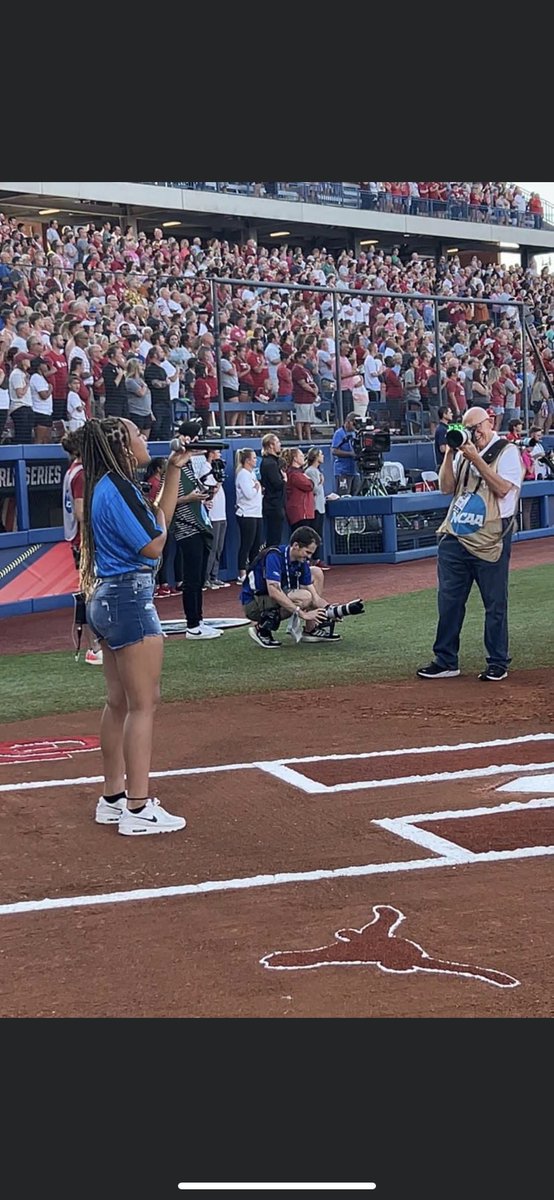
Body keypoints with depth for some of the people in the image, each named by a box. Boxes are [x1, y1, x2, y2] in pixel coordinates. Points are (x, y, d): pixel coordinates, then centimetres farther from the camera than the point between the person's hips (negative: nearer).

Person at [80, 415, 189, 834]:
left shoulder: (108, 485, 14)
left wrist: (175, 469, 19)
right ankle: (138, 810, -6)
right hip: (130, 598, -11)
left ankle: (114, 798, 22)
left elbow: (161, 519, 21)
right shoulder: (117, 489, -17)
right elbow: (153, 546, -16)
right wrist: (157, 518, 4)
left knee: (120, 702, 15)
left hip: (107, 599, 11)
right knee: (144, 704, -7)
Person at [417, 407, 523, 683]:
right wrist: (449, 453, -2)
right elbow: (446, 486, 9)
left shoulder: (507, 451, -2)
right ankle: (445, 661, 14)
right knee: (449, 601, 7)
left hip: (490, 542, -6)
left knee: (495, 604, 2)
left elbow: (503, 488, -16)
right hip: (454, 539, 6)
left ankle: (497, 663, 12)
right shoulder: (464, 451, 17)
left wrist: (475, 459, -17)